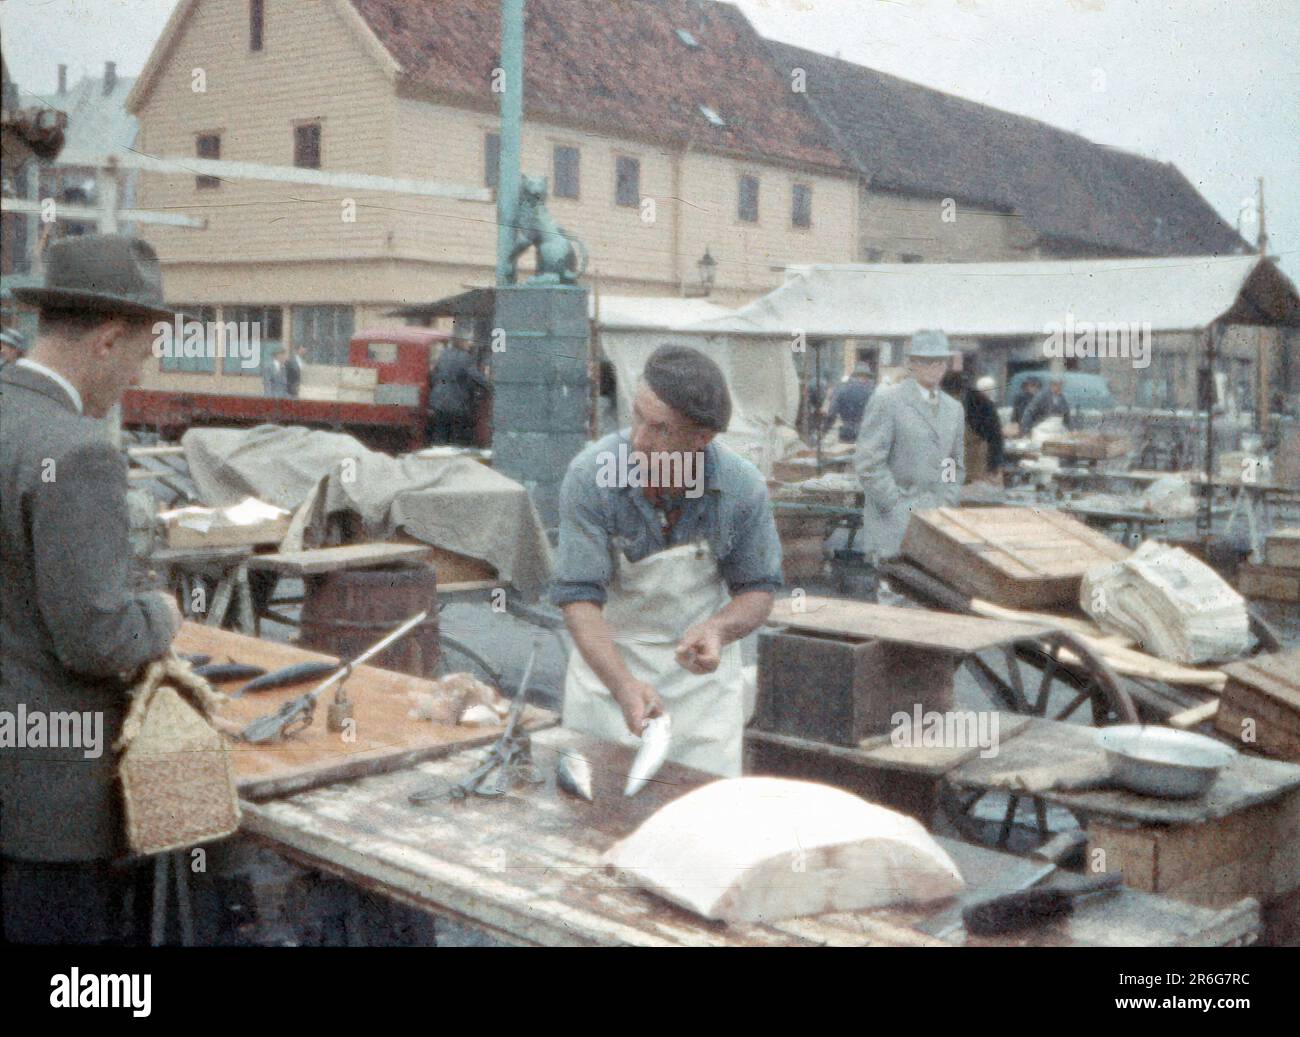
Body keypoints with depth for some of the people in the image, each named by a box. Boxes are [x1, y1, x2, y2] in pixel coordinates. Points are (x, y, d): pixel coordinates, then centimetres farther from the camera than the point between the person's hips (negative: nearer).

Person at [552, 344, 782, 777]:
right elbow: (578, 596, -24)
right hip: (607, 658, -1)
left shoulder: (742, 488, -19)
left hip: (700, 663, 1)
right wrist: (624, 685, -38)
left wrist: (719, 629, -27)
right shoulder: (590, 475, -24)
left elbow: (758, 588, -5)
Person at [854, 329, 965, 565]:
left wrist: (948, 507, 9)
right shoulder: (886, 402, -5)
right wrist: (899, 508, -14)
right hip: (894, 524, -5)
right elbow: (867, 463, -11)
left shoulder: (953, 408, 15)